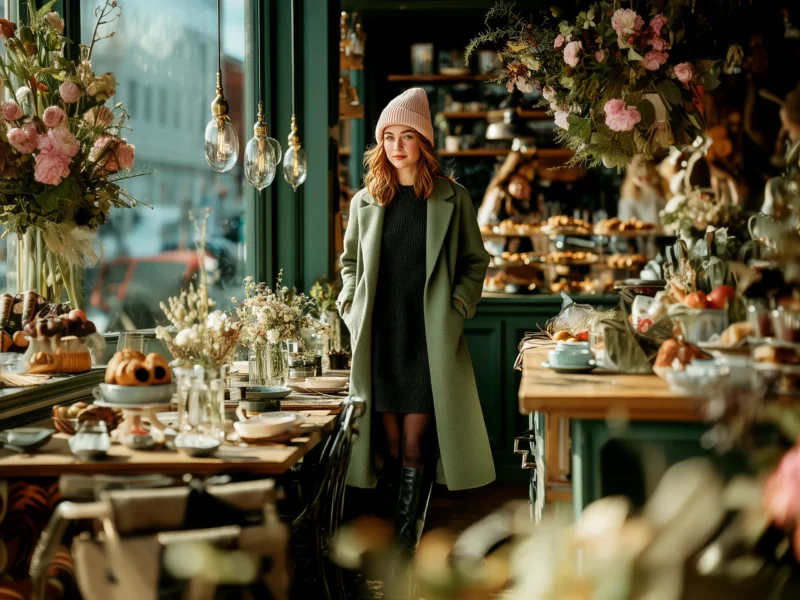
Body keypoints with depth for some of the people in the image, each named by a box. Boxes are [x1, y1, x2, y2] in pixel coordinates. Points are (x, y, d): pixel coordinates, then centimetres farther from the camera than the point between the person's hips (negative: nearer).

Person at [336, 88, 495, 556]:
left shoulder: (452, 199, 3)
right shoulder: (365, 201, 11)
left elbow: (476, 262, 9)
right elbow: (351, 260, 22)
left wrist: (457, 306, -4)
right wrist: (350, 303, 7)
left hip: (429, 337, -3)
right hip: (379, 337, 3)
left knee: (415, 443, -6)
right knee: (392, 444, 4)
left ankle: (406, 535, 2)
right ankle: (403, 534, 14)